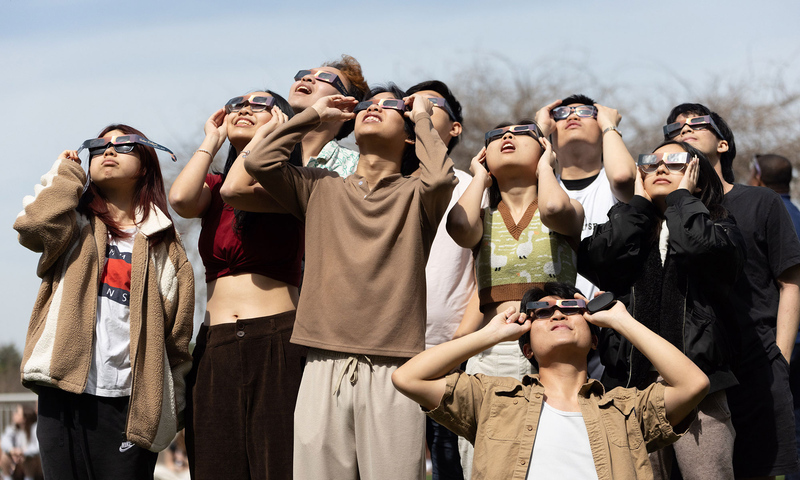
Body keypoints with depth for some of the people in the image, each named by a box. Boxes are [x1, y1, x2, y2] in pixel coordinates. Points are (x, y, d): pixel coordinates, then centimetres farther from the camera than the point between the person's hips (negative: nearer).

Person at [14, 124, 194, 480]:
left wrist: (174, 407, 5)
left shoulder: (164, 243, 13)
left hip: (129, 401, 0)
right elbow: (33, 228, -12)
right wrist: (67, 173, 3)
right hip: (63, 392, 0)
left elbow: (176, 337, 11)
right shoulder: (75, 223, 13)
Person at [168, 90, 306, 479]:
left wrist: (264, 134, -2)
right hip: (214, 346, 4)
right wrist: (212, 140, 9)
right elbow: (181, 199, -5)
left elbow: (236, 189, -17)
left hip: (275, 342, -4)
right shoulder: (212, 187, 19)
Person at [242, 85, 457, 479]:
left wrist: (423, 119, 3)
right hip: (324, 366, 2)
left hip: (392, 372, -2)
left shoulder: (414, 195, 8)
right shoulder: (322, 189, 15)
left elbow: (440, 177, -15)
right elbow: (259, 161, 2)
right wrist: (315, 114, 13)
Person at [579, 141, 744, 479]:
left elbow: (699, 247, -16)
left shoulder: (719, 229, 10)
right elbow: (595, 260, -6)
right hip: (631, 384, 2)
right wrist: (639, 200, 5)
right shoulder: (628, 231, 17)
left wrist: (682, 195, 2)